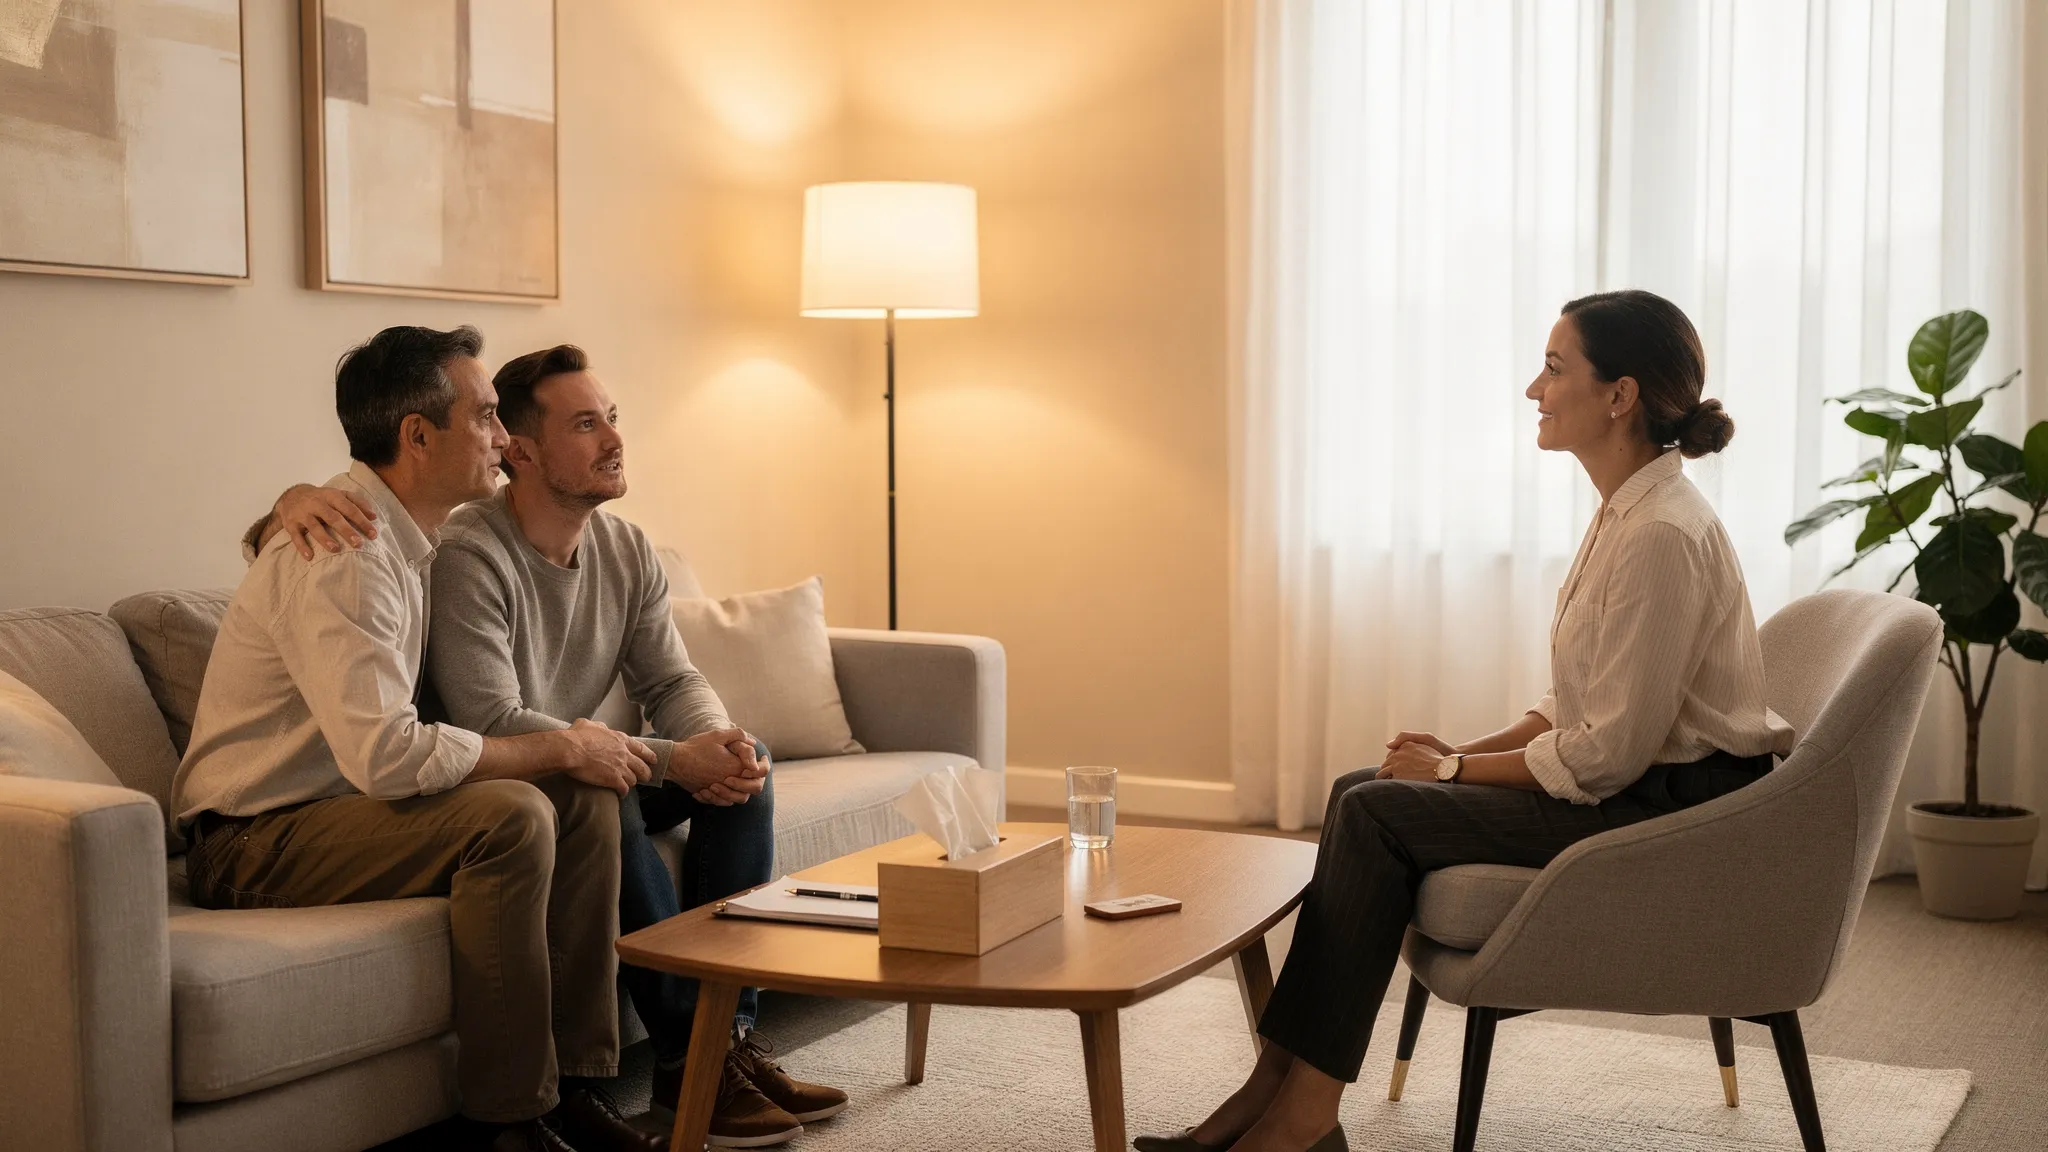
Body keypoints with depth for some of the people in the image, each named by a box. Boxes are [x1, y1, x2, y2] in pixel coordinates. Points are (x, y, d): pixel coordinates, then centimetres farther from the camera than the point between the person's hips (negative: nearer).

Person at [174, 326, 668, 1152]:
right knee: (511, 816, -29)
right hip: (254, 842, -9)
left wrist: (576, 749, -1)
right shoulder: (342, 555, -23)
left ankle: (572, 1083, -3)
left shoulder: (412, 539, 9)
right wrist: (561, 749, -21)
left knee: (586, 793, -5)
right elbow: (387, 754, -32)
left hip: (340, 802, 9)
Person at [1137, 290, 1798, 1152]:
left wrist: (1458, 771, -10)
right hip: (1636, 787, 10)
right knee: (1362, 790, 0)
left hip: (1666, 815, -10)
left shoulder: (1661, 533, -22)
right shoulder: (1628, 512, 10)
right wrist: (1468, 752, 5)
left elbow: (1609, 751, -22)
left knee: (1378, 813, -15)